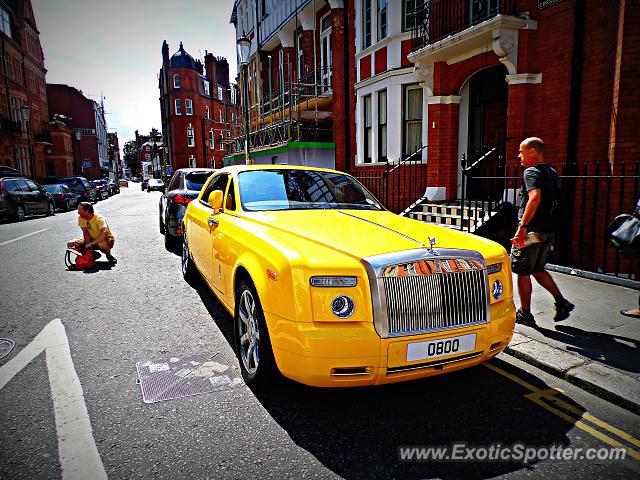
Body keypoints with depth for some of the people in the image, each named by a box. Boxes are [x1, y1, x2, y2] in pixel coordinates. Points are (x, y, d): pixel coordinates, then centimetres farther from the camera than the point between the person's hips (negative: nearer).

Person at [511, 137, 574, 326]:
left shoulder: (531, 172, -12)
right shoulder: (551, 172, 17)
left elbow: (535, 198, -28)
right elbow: (554, 202, 21)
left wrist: (522, 226, -29)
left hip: (532, 230, -9)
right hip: (549, 230, 9)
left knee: (522, 272, 3)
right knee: (537, 269, 21)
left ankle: (525, 314, 10)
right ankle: (561, 302, 13)